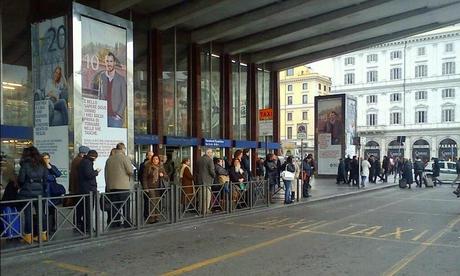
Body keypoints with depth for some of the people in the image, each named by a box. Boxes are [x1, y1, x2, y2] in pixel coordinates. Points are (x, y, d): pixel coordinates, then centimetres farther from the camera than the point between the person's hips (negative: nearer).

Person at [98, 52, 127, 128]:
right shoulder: (102, 76, 9)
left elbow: (124, 99, -2)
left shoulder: (121, 79, -3)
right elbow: (100, 94, 15)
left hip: (115, 117, -3)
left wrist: (119, 114, -9)